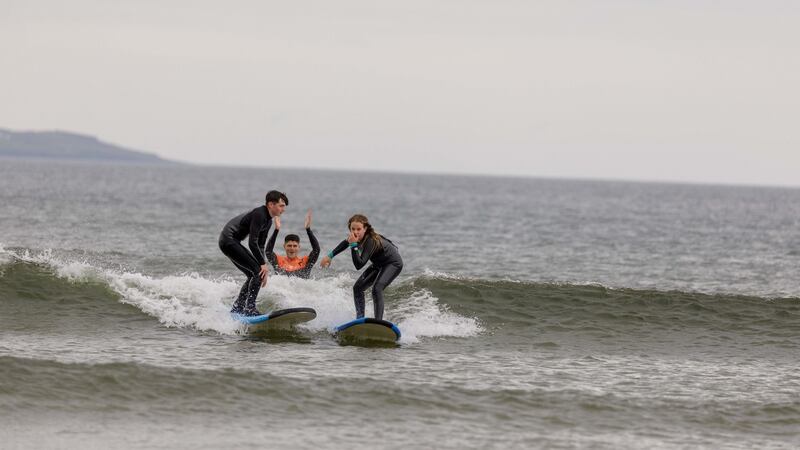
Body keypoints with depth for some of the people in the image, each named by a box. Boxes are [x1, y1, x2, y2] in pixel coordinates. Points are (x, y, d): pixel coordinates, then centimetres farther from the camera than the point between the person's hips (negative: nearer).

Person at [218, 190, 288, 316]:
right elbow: (252, 243, -22)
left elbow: (260, 246, 18)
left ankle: (237, 308, 22)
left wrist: (263, 266, 11)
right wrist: (263, 264, -18)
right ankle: (250, 308, -18)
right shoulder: (259, 215, -18)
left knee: (253, 275, 15)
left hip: (231, 242, 10)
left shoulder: (268, 221, 13)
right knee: (257, 271, -15)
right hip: (229, 241, -10)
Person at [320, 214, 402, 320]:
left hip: (394, 263, -9)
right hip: (379, 264, 9)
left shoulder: (371, 241, -36)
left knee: (377, 289, -28)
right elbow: (345, 243, 13)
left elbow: (359, 265, -41)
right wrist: (330, 256, 15)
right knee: (358, 287, 5)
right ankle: (360, 318, 11)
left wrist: (354, 245, -45)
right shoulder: (357, 237, -13)